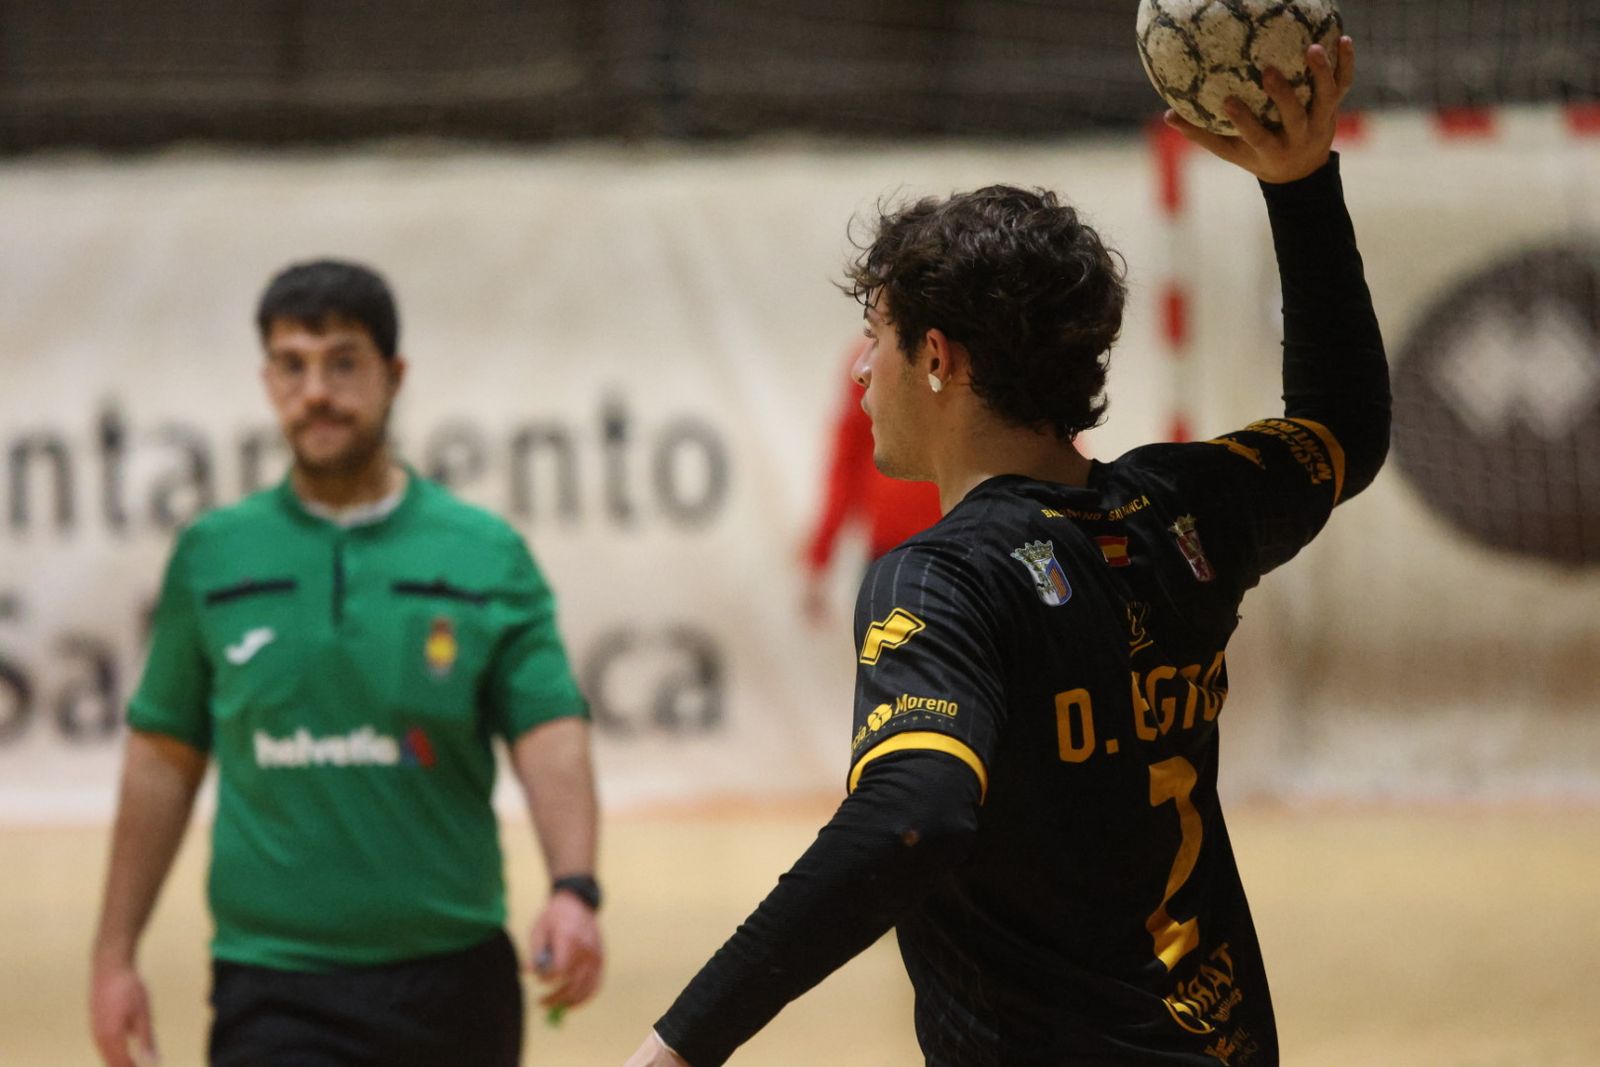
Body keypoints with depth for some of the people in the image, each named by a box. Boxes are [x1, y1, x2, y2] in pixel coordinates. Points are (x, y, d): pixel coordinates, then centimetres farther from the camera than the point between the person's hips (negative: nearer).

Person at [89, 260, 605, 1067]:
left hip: (451, 981, 1)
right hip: (274, 992, -1)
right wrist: (114, 956, 7)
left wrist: (574, 892, -24)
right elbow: (163, 760, 10)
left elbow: (550, 737, -7)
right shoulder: (211, 558, 5)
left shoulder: (488, 556, 1)